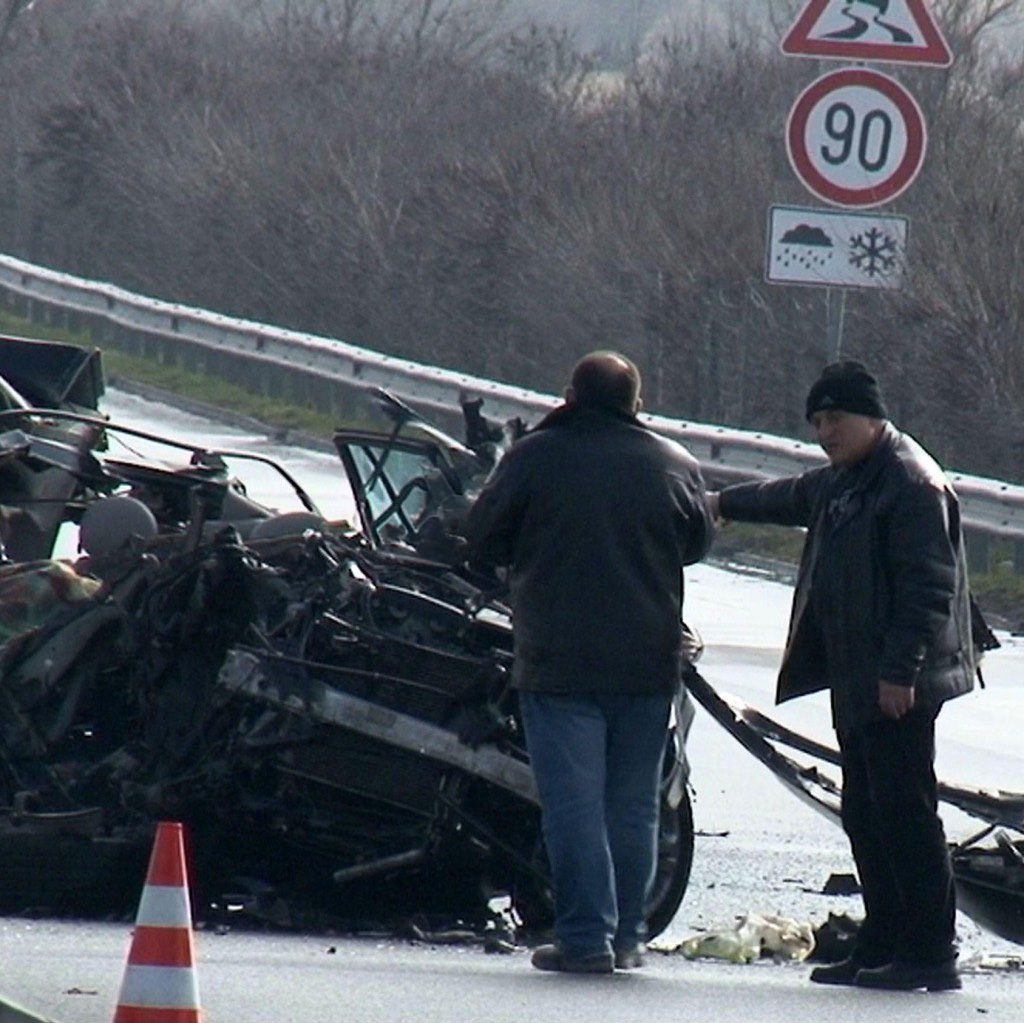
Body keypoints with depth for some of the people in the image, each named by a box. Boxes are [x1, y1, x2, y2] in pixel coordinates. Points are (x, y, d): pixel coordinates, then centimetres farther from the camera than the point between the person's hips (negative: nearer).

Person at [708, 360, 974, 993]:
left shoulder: (912, 483, -14)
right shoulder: (842, 481, 17)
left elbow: (928, 586, -20)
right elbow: (796, 498, 40)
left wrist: (901, 670, -24)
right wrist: (727, 504, 55)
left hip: (898, 685, -10)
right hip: (856, 679, 10)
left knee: (904, 810, -11)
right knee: (867, 815, 11)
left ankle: (931, 953, -10)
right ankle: (884, 946, 15)